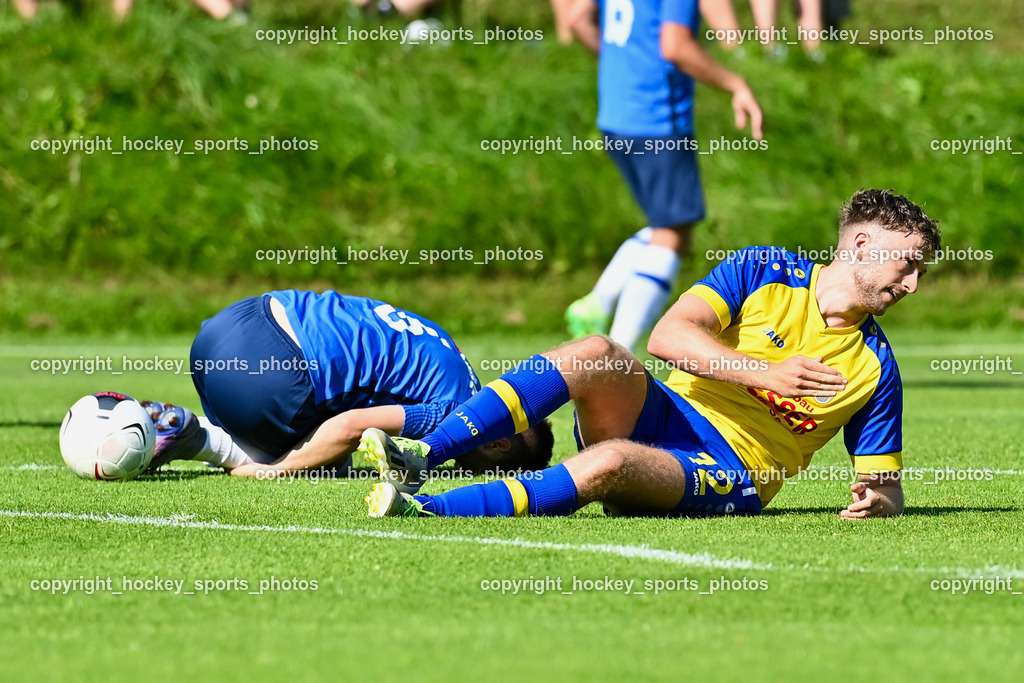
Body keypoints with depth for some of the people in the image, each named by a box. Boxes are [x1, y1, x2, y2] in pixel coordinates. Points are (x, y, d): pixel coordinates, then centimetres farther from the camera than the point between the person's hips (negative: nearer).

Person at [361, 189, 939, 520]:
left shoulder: (876, 368, 6)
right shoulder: (766, 272, 5)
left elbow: (885, 482, 11)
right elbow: (669, 336, -8)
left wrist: (878, 499, -13)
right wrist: (767, 374, -19)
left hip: (728, 478, -2)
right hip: (662, 415, 2)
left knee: (611, 463, -36)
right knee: (597, 353, -32)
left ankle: (423, 510, -42)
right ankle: (421, 454, -40)